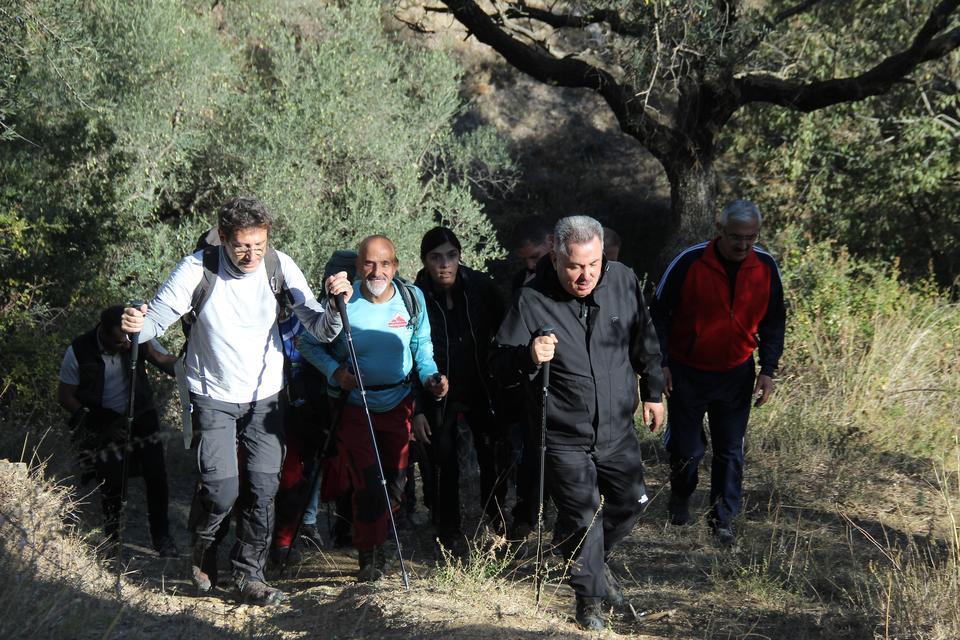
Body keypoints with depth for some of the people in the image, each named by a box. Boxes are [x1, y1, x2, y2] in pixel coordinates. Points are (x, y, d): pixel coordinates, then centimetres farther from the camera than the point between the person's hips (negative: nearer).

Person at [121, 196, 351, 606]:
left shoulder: (279, 266, -10)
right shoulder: (199, 269, -16)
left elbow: (321, 330, -10)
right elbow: (159, 315, -13)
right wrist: (138, 326, -36)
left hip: (265, 397, 2)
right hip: (213, 398, -2)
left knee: (263, 489, -1)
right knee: (220, 490, -9)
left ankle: (249, 575, 17)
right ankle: (203, 551, 23)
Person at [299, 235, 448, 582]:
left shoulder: (412, 298, -5)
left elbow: (422, 346, 10)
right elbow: (309, 344, -3)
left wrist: (430, 377, -7)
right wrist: (334, 370, -20)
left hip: (399, 406, 4)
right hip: (353, 407, -3)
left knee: (396, 485, 10)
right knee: (370, 485, -11)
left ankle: (375, 541, 36)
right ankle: (368, 554, 11)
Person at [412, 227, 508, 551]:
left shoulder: (480, 287, -7)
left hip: (482, 388, 2)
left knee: (496, 452, 3)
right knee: (443, 464, 1)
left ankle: (495, 514, 28)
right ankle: (448, 533, 18)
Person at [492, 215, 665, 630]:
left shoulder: (623, 281, -8)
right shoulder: (532, 301, -19)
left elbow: (644, 342, 9)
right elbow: (500, 367, -16)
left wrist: (653, 392, 14)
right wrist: (529, 357, -36)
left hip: (617, 429, 4)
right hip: (564, 438, -4)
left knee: (630, 502, 17)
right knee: (581, 519, 2)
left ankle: (597, 561, 46)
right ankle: (589, 594, 25)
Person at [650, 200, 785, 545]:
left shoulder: (765, 267, -7)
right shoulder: (689, 262, -17)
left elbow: (773, 322, 5)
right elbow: (660, 313, -7)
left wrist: (768, 370, -1)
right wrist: (661, 363, -9)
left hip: (736, 375, 2)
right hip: (687, 372, -2)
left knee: (731, 451, 5)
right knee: (687, 447, 7)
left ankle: (723, 517, 20)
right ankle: (680, 499, 36)